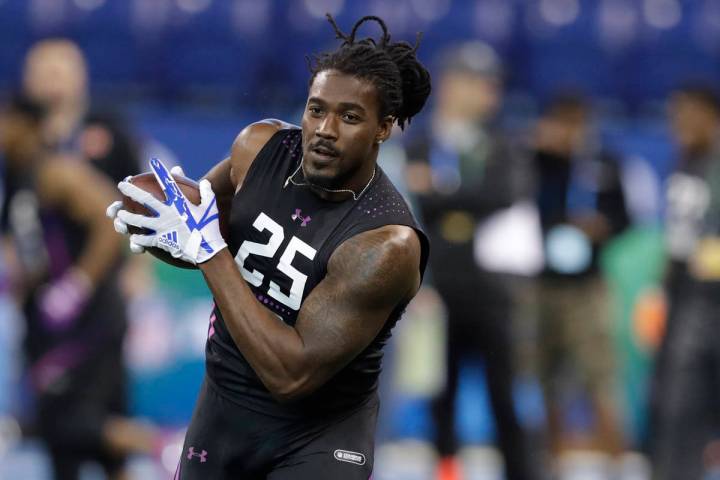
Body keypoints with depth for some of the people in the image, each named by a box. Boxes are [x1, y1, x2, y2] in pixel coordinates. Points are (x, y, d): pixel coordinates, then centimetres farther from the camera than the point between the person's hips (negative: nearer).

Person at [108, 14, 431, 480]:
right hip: (223, 402, 5)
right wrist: (152, 229, -13)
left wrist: (208, 248, -29)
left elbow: (292, 374, -30)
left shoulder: (386, 245, -27)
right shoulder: (261, 146, -10)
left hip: (318, 435, -5)